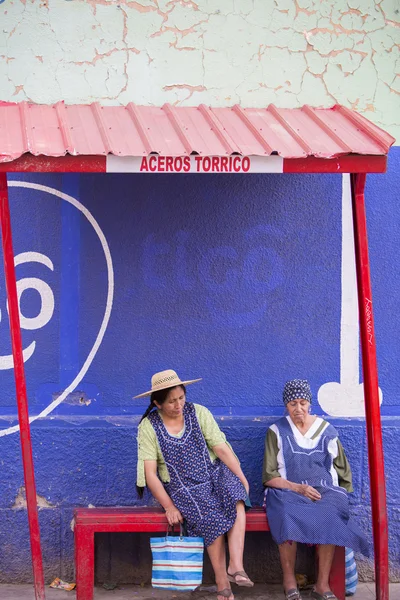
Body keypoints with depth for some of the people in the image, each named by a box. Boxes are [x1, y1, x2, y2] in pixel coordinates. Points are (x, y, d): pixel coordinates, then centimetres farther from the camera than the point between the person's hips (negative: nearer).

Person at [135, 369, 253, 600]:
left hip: (214, 475, 2)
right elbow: (150, 474, -6)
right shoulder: (149, 427, -3)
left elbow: (222, 449, -2)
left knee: (237, 498, -31)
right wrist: (169, 506, -16)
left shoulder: (199, 413, 2)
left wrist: (242, 479, -10)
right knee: (211, 518, -30)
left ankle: (236, 566, -40)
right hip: (182, 487, -2)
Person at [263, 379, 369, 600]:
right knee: (288, 514, -38)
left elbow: (343, 470, 17)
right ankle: (289, 581, -26)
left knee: (329, 514, -35)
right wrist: (298, 488, -14)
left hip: (324, 491, 1)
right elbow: (269, 477, 1)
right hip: (288, 491, -1)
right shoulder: (277, 431, 7)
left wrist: (341, 495, -2)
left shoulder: (326, 430, 12)